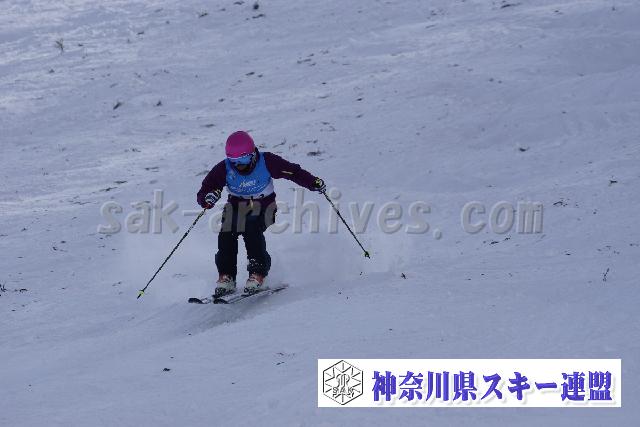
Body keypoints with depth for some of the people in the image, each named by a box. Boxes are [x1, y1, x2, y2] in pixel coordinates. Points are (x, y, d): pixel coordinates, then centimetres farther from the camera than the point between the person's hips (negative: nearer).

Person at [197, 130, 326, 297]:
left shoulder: (266, 162, -19)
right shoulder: (224, 169, -15)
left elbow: (293, 172, -11)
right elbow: (203, 193, -14)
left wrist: (314, 183, -24)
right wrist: (208, 198, -38)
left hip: (263, 205, -2)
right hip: (237, 206, 2)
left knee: (251, 230, -32)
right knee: (226, 235, -24)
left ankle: (258, 275, -23)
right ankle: (226, 277, -13)